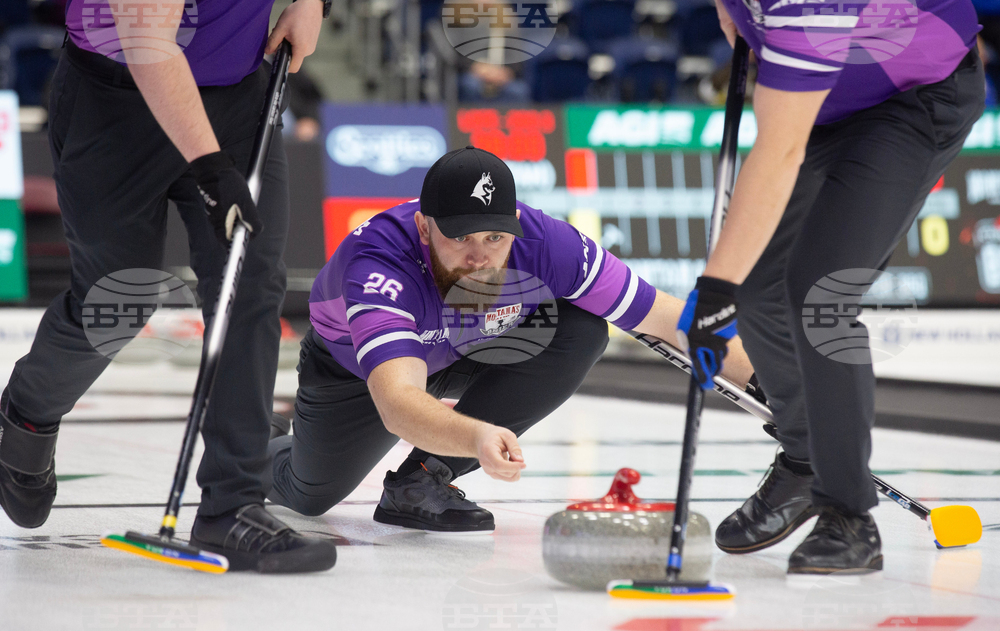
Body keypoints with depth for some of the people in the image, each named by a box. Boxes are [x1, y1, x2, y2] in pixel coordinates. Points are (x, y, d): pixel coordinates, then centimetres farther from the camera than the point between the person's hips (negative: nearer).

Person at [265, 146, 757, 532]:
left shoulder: (547, 245, -36)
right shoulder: (379, 263, -45)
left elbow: (667, 319, -27)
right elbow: (397, 405, -58)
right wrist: (474, 437, -77)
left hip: (468, 350, 2)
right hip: (353, 365, -2)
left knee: (581, 328, -24)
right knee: (308, 497, 9)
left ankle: (423, 478, -16)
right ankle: (258, 449, 49)